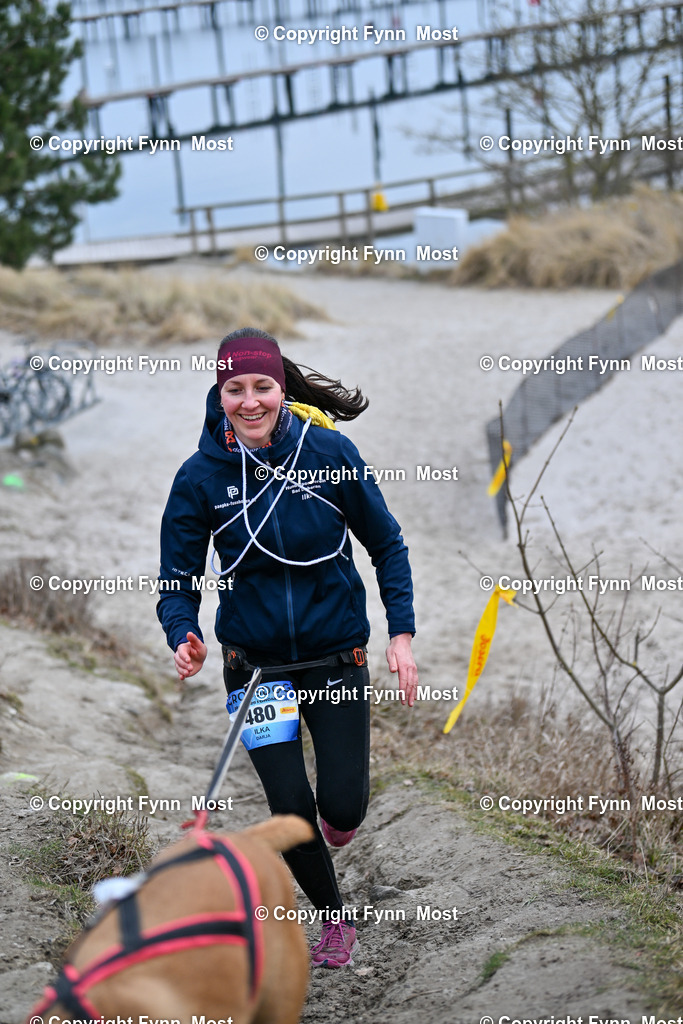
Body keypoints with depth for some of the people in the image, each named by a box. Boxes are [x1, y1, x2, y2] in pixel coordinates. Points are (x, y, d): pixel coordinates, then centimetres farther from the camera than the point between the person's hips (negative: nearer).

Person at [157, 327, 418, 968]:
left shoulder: (331, 452, -11)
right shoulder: (201, 476, -10)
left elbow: (386, 545, 1)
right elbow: (177, 579, -4)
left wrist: (402, 634, -6)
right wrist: (184, 637, -25)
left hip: (337, 657, 0)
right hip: (256, 665, 0)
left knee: (343, 808, -3)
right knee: (290, 807, -5)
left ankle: (336, 818, 37)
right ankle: (333, 916, 24)